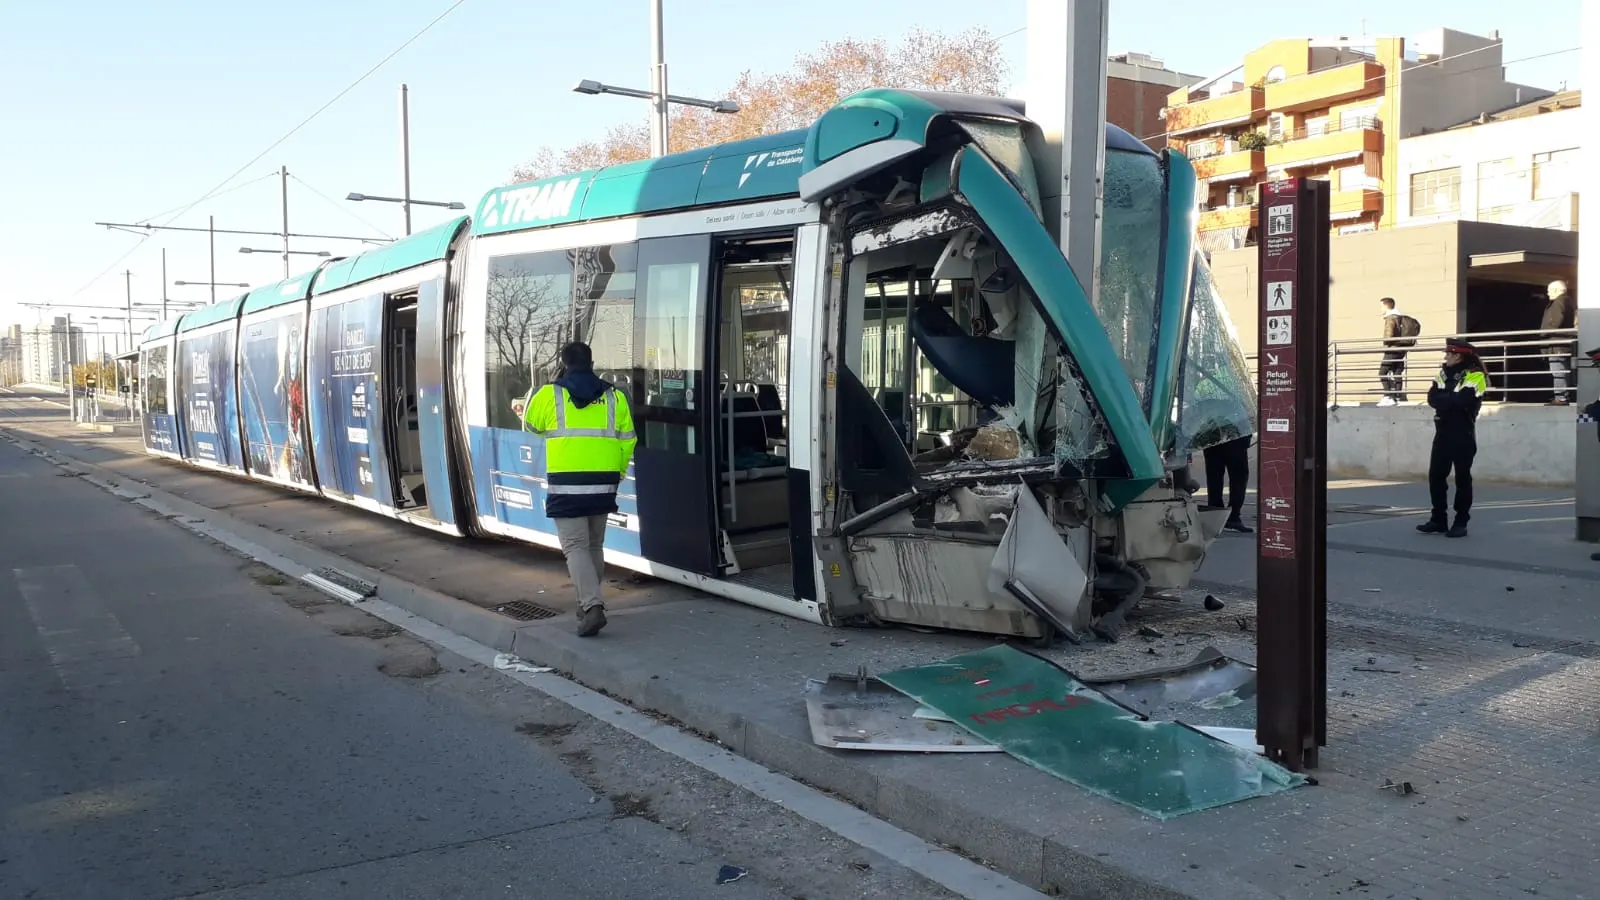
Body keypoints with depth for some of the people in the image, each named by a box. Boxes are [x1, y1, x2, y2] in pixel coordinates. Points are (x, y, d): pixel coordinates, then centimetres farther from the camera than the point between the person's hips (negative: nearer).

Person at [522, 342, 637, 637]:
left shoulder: (550, 394, -1)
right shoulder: (613, 397, 7)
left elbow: (531, 423, 17)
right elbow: (627, 440, 8)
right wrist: (617, 473, 20)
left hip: (567, 484, -4)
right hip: (603, 483, 4)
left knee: (575, 546, -3)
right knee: (594, 545, 18)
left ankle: (592, 606, -18)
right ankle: (588, 602, 28)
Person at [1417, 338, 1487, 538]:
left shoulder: (1474, 376, -11)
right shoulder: (1444, 373, 12)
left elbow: (1462, 400, -24)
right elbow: (1433, 398, 1)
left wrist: (1443, 398, -9)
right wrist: (1451, 399, -16)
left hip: (1463, 434, -7)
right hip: (1442, 432, 7)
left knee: (1462, 478, -1)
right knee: (1435, 475, 7)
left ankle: (1461, 523, 6)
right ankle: (1438, 520, 15)